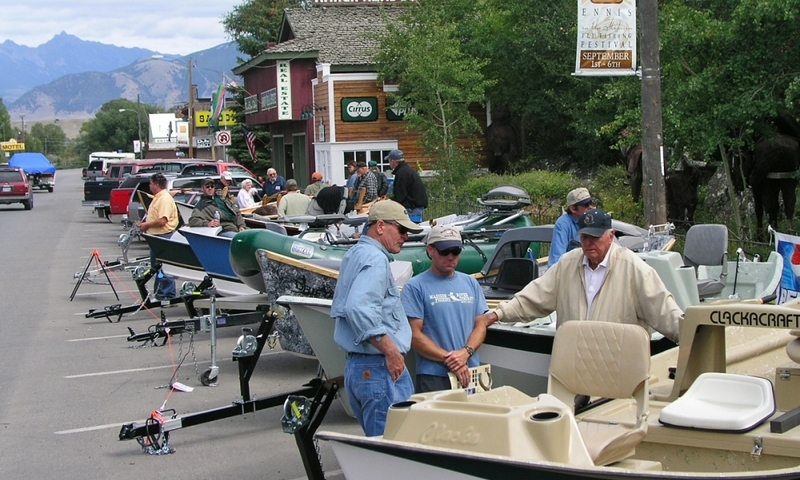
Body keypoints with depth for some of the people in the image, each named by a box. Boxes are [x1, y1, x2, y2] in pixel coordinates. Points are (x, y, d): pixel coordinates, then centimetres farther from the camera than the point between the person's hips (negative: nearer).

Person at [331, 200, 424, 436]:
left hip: (356, 365, 10)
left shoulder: (355, 254, 18)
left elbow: (340, 309, 27)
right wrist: (391, 350, -20)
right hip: (379, 370, -10)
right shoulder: (375, 259, -13)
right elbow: (359, 310, -27)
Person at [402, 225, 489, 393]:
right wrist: (448, 359, -15)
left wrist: (465, 352, -9)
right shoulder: (415, 287, -1)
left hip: (471, 374, 4)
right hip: (434, 377, -4)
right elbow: (415, 335, -7)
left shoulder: (471, 283, 14)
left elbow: (480, 325, 11)